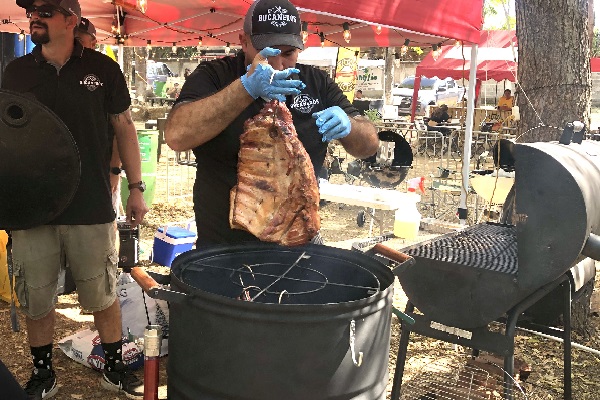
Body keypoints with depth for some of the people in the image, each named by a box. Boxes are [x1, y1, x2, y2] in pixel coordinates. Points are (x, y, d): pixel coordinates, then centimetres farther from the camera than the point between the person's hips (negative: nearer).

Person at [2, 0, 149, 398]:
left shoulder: (103, 68, 0)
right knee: (36, 300, 11)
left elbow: (125, 127, 6)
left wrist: (136, 189, 3)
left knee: (104, 295, 9)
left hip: (92, 210, -2)